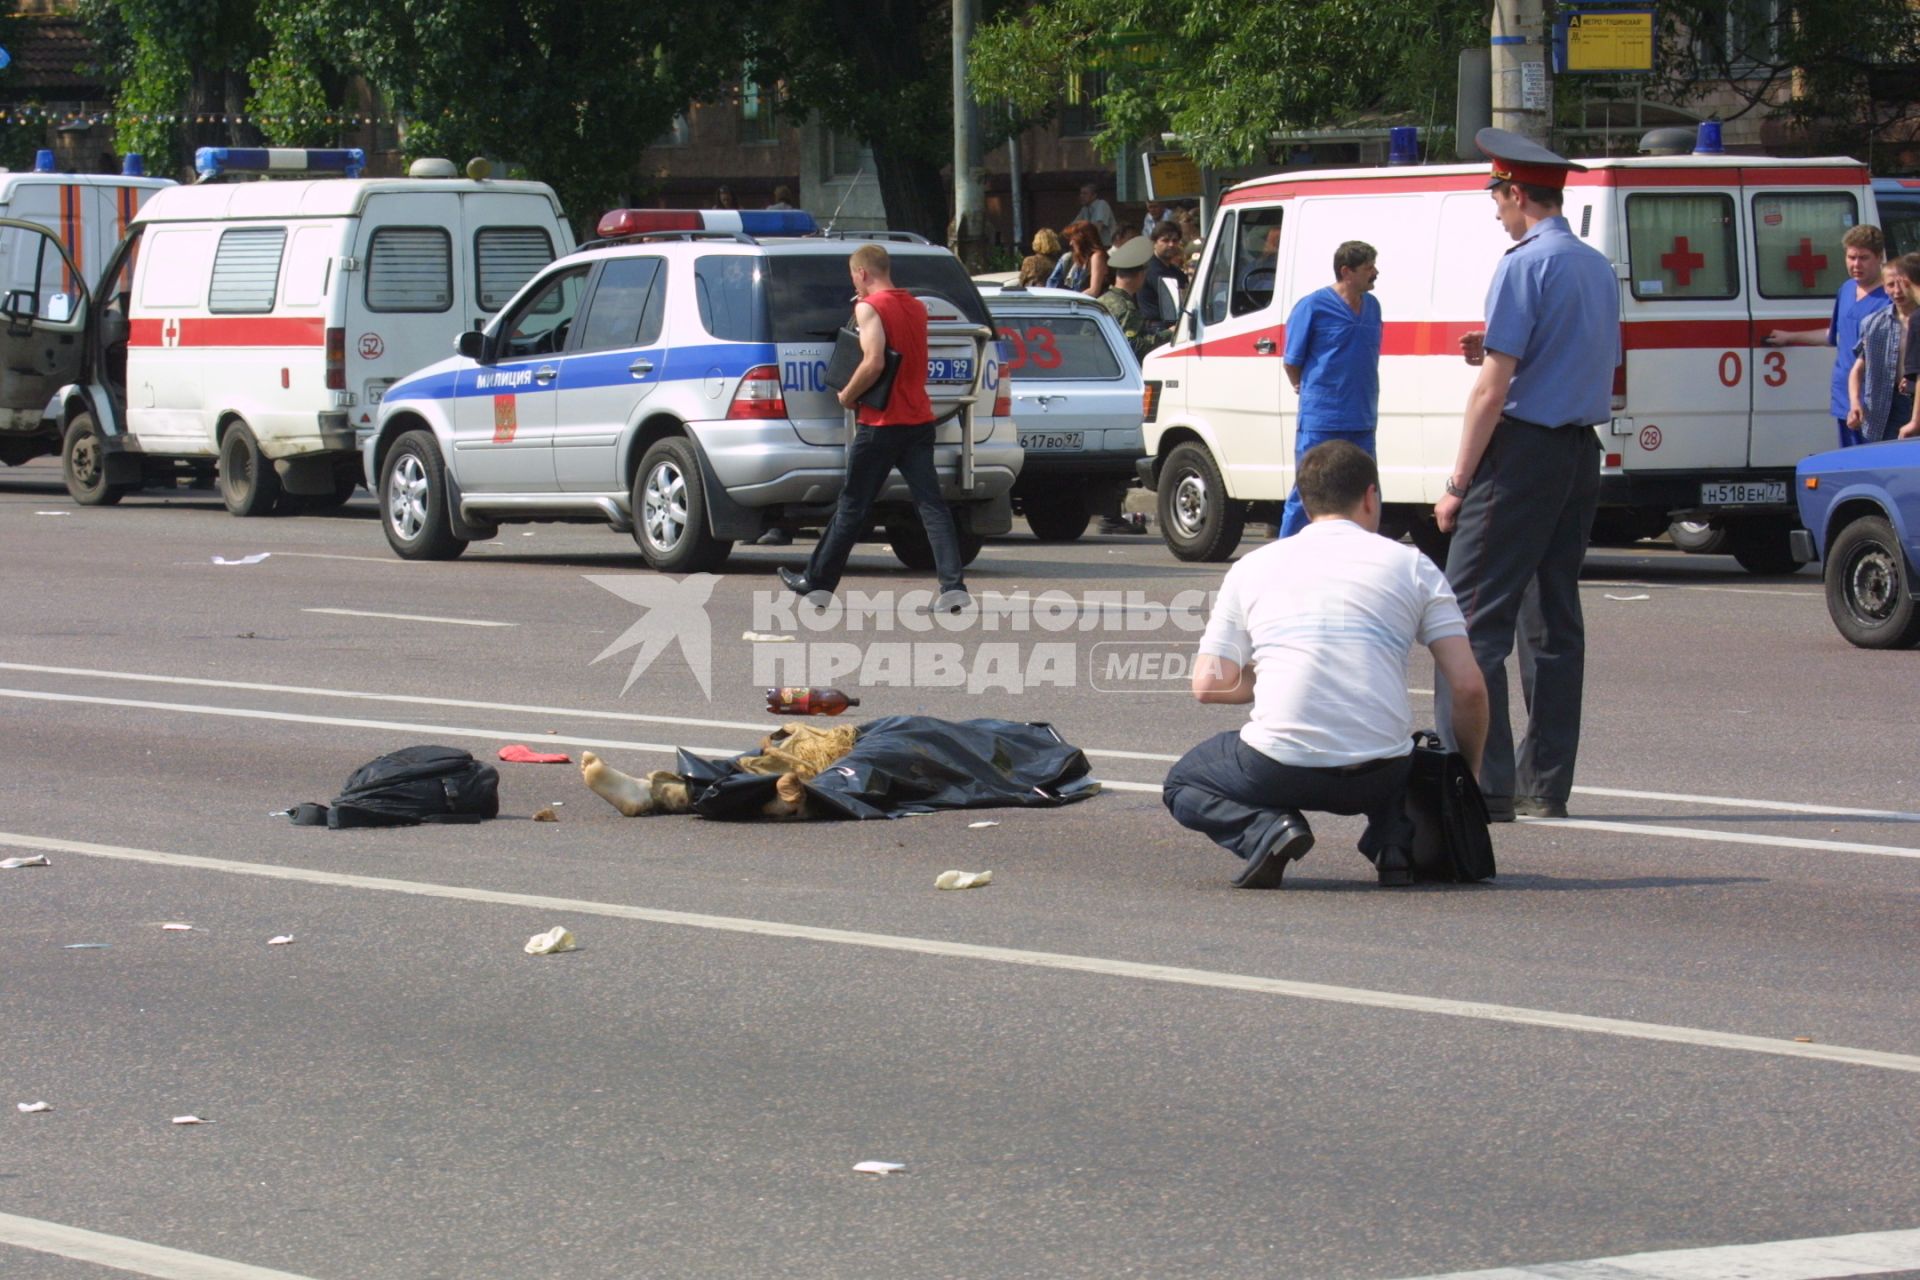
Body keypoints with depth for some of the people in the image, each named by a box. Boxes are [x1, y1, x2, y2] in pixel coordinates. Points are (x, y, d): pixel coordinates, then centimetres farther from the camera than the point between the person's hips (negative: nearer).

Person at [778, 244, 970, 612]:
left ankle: (818, 582, 18)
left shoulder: (869, 307, -10)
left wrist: (847, 396, -8)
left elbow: (874, 363, -21)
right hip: (920, 421, 6)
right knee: (931, 503, 0)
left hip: (882, 423, -6)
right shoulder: (917, 308, 12)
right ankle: (953, 585, -13)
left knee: (852, 507, 5)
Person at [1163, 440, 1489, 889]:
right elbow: (1468, 687, 5)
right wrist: (1468, 769, 22)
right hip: (1378, 777, 2)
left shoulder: (1253, 566, 13)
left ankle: (1265, 828, -4)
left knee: (1184, 782, 28)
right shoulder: (1410, 565, 10)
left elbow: (1208, 685, 11)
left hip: (1277, 771, -2)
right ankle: (1395, 840, 6)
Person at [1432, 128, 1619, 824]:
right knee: (1555, 618, 11)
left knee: (1475, 616, -8)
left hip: (1523, 448, -9)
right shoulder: (1599, 269, 14)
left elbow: (1494, 386, -16)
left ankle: (1480, 783, -14)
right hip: (1581, 453, 9)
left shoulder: (1524, 266, -12)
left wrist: (1458, 482, -14)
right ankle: (1546, 784, 12)